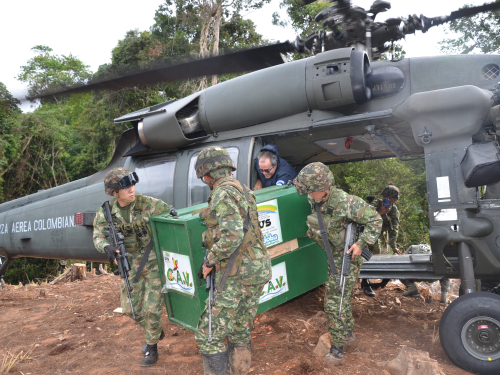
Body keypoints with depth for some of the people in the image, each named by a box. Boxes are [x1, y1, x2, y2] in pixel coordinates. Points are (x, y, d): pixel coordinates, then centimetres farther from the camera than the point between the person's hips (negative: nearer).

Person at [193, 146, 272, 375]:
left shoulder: (223, 193, -14)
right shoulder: (242, 191, 15)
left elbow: (232, 235, -25)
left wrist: (210, 260, -12)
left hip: (238, 273, -9)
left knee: (209, 333, 2)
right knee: (239, 332, 19)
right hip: (256, 269, 9)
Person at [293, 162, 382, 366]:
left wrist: (361, 243, -23)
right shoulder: (314, 200, -9)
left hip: (347, 256, -8)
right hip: (335, 255, 8)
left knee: (334, 302, -5)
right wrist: (313, 229, 7)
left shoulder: (346, 202, -29)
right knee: (341, 298, 21)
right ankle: (348, 335, 40)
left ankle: (337, 352, 7)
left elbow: (375, 220, -18)